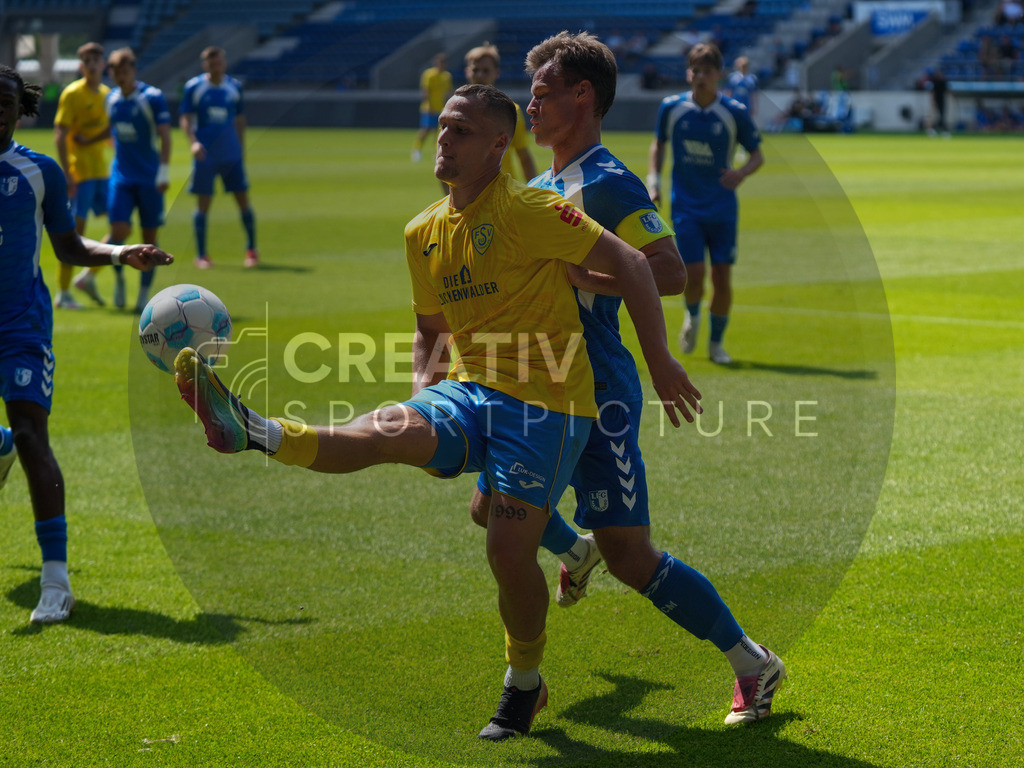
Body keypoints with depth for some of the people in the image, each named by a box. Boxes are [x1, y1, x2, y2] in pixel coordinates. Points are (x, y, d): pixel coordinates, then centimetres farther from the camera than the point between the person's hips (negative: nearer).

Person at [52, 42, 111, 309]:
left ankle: (89, 276, 17)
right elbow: (59, 135, -13)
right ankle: (63, 293, 3)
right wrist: (67, 173, -19)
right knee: (75, 231, -5)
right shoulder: (72, 94, -8)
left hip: (103, 171, 7)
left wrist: (89, 140, 2)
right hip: (80, 173, -7)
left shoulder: (107, 94, 12)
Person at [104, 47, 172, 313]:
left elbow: (165, 135, -13)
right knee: (119, 231, -14)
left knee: (150, 237, 2)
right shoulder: (112, 99, 7)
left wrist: (164, 171, -22)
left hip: (149, 178, -3)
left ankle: (144, 294, 15)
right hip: (121, 176, 3)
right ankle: (118, 276, 13)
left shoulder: (152, 97, -8)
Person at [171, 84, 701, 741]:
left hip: (544, 401, -5)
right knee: (390, 429, -27)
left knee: (510, 550, -12)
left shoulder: (527, 210, -8)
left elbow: (629, 263, -10)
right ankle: (253, 433, -52)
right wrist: (424, 393, 7)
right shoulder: (423, 232, 13)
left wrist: (661, 363, -11)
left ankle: (524, 684, 14)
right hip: (468, 391, 5)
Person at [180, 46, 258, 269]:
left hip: (232, 154, 2)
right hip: (205, 155, -2)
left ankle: (251, 249, 16)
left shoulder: (234, 86, 6)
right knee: (203, 204, -1)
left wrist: (241, 147, 16)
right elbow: (186, 119, -2)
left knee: (243, 200, 1)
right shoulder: (193, 87, -3)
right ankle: (201, 255, 8)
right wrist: (193, 142, -18)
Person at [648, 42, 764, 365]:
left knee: (722, 278, -1)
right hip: (686, 205, 0)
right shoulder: (671, 107, -2)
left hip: (722, 208, 0)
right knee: (694, 274, -11)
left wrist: (742, 172, -19)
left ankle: (716, 342, 20)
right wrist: (653, 180, 2)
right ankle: (692, 317, 24)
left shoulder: (735, 112, -7)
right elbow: (659, 143, 15)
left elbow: (758, 154, 2)